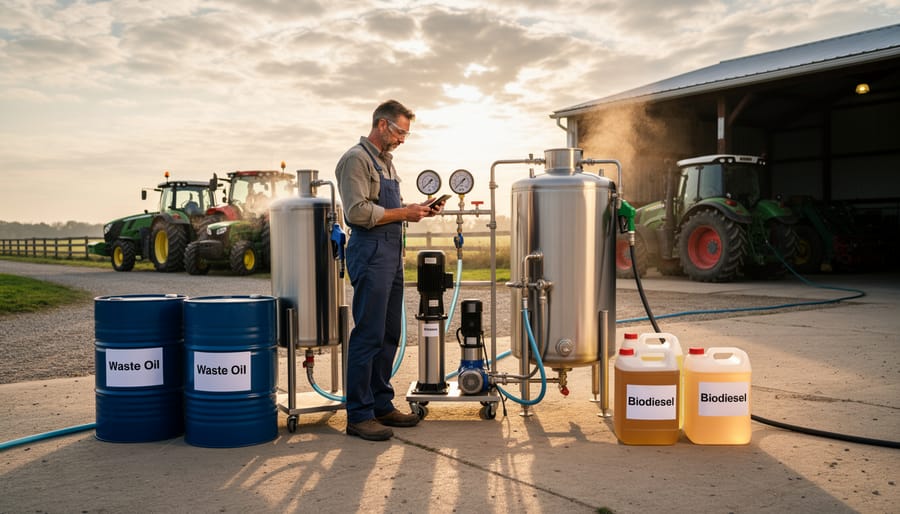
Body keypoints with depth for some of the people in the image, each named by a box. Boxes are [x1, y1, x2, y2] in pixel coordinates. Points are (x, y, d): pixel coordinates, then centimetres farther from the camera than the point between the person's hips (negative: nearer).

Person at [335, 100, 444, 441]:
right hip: (370, 252, -10)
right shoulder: (357, 159, -9)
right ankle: (359, 416, -1)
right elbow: (358, 211, -19)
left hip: (391, 253, 10)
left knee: (389, 334, 12)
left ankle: (381, 405, 21)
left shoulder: (385, 161, 21)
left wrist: (417, 210, 9)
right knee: (368, 335, -8)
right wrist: (404, 213, -13)